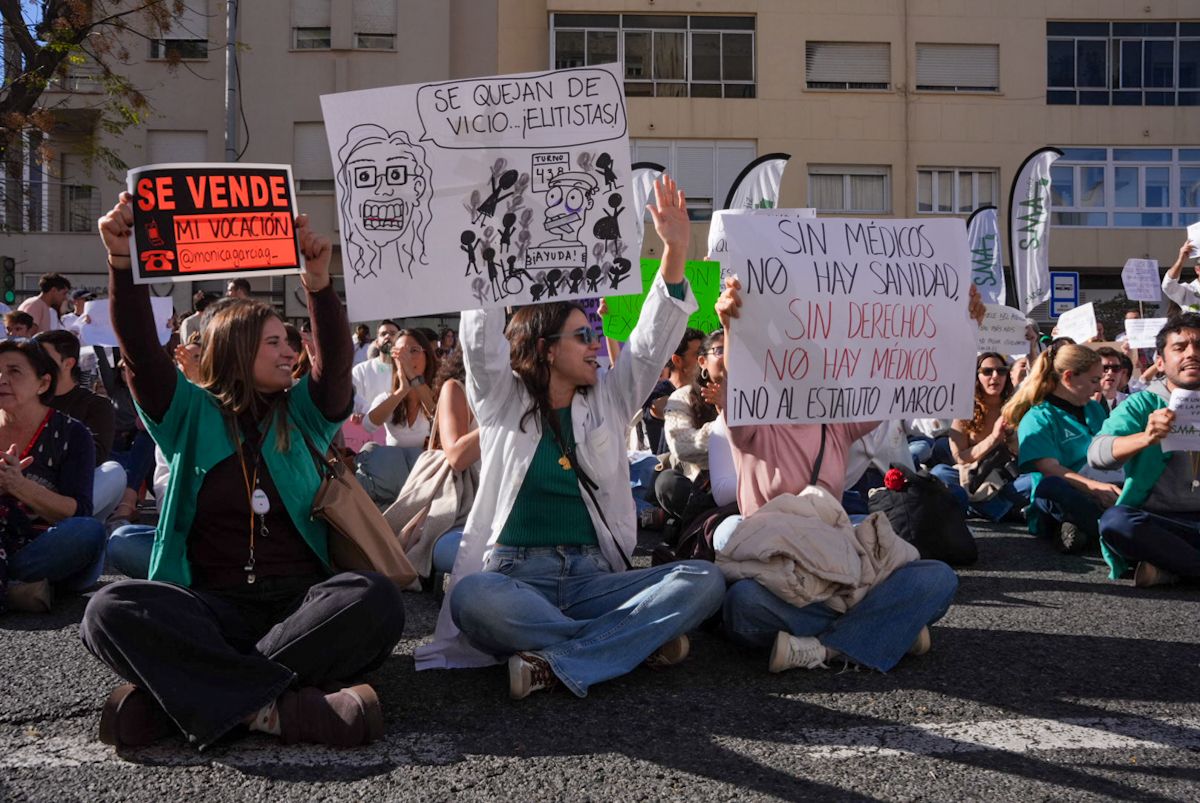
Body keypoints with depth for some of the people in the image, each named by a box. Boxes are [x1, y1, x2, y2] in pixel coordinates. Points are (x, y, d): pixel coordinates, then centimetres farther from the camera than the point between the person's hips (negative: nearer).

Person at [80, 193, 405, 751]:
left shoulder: (302, 413, 14)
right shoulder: (192, 416, 12)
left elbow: (336, 361, -4)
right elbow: (140, 352, -3)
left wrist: (319, 285, -22)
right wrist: (120, 262, -18)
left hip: (302, 601, 1)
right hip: (212, 607, -1)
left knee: (376, 599, -31)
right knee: (110, 609, -29)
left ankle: (183, 691, -30)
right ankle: (278, 707, -38)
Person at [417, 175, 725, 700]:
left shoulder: (607, 402, 17)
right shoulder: (503, 400, 9)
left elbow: (651, 345, 7)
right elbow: (481, 341, -6)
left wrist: (675, 253, -6)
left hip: (590, 578, 4)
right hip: (514, 576, -3)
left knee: (704, 581, -22)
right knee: (473, 599, -38)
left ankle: (555, 661, -29)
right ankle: (640, 640, -29)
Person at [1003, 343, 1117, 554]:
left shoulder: (1094, 410, 22)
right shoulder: (1037, 418, -2)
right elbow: (1051, 470, -16)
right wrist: (1096, 488, -30)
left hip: (1098, 497, 7)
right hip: (1058, 504, -7)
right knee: (1049, 485, -41)